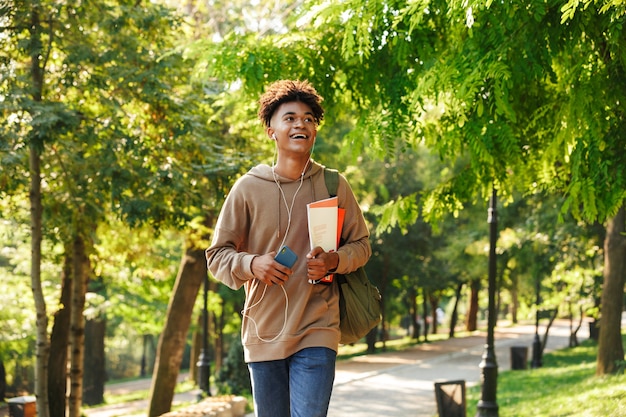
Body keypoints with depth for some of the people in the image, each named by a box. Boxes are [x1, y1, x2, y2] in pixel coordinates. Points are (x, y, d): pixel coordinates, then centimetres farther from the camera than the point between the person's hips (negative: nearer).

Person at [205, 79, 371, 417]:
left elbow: (360, 245, 10)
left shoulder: (334, 185, 2)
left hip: (316, 332, -1)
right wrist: (252, 264, -18)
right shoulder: (248, 188, -1)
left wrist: (334, 261, -12)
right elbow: (217, 255, 3)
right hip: (263, 333, 1)